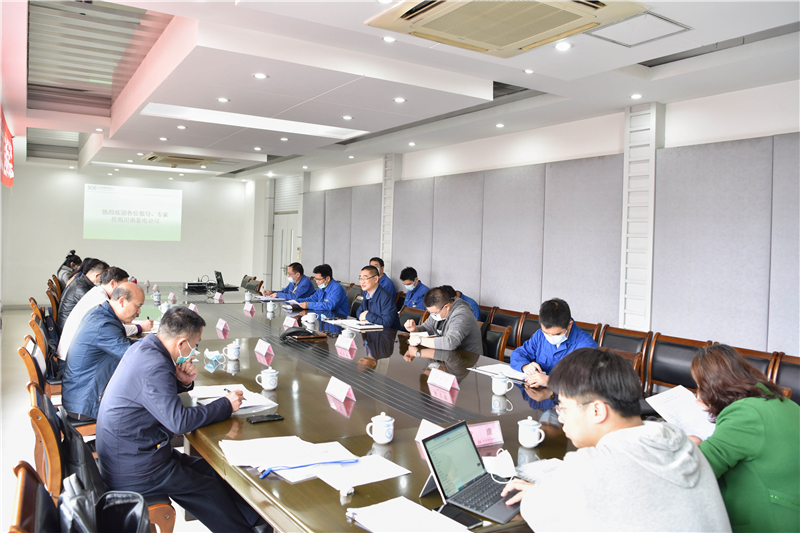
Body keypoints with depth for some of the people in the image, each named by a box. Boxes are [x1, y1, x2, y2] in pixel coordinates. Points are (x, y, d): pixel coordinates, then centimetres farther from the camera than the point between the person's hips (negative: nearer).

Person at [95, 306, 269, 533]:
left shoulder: (143, 347, 2)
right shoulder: (153, 366, -28)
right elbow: (179, 421, -30)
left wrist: (183, 382, -3)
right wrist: (226, 405, -19)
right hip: (133, 473, -9)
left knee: (213, 470, 9)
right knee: (213, 489, 0)